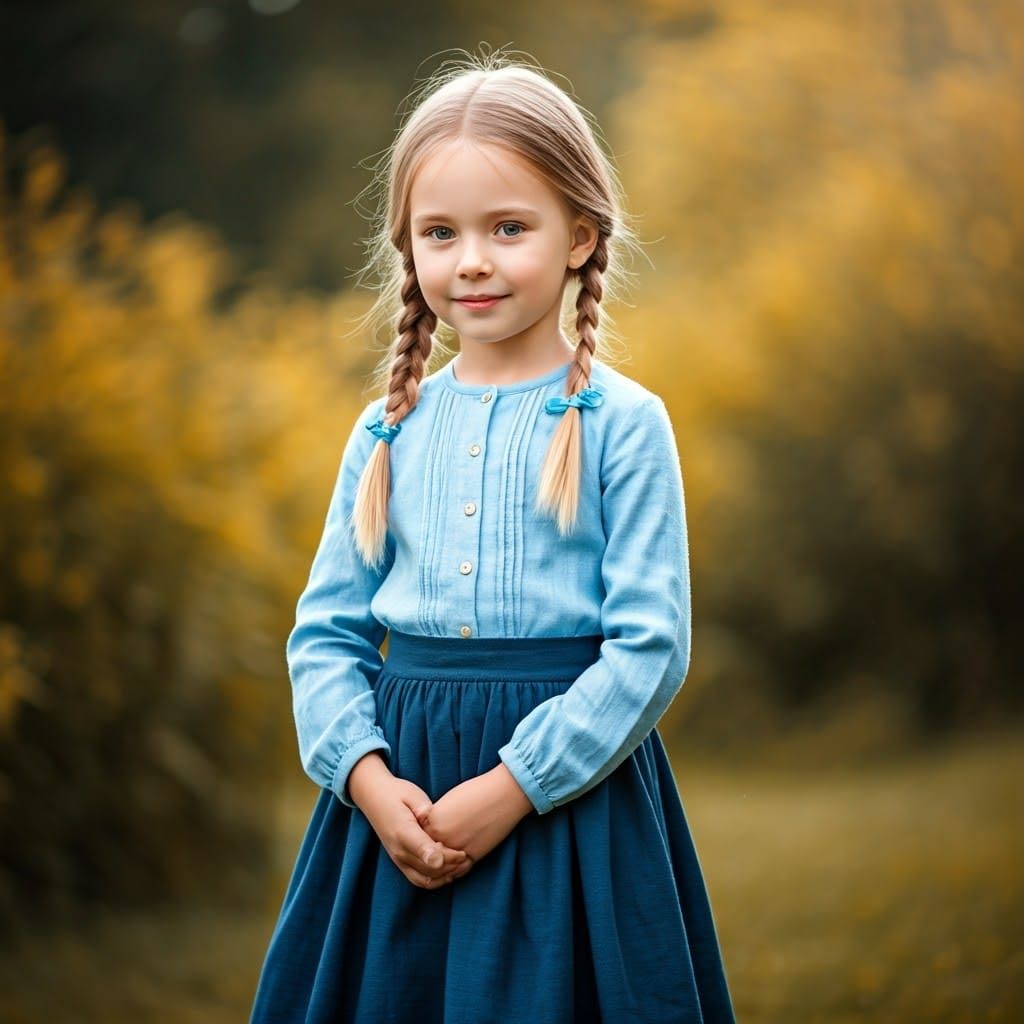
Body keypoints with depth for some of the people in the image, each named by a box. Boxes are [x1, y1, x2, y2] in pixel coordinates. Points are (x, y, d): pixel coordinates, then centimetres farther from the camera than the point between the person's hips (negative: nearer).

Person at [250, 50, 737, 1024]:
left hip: (568, 787, -3)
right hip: (400, 790, 4)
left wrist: (509, 788, -15)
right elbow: (325, 631, 8)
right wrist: (369, 778, -8)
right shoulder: (389, 431, 8)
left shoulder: (623, 423, -4)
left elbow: (651, 643, -9)